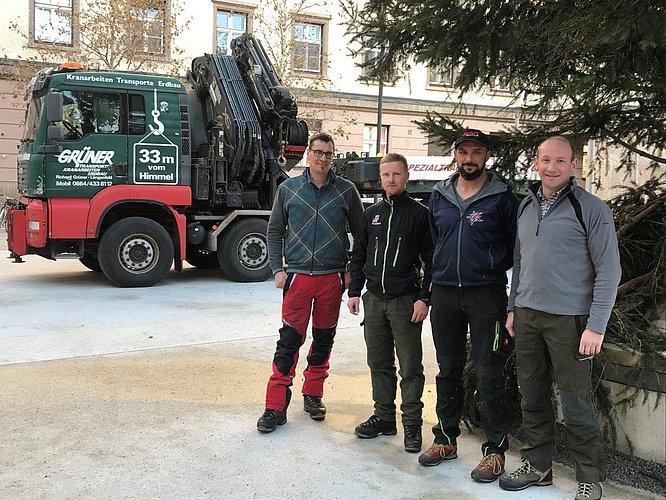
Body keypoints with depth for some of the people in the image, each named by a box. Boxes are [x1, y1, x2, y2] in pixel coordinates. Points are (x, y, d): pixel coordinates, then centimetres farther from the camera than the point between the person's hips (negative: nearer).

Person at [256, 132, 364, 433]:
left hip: (333, 278, 1)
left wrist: (352, 271, 3)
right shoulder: (288, 189, 5)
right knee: (289, 340, -3)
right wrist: (277, 269, -1)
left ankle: (313, 395, 28)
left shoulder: (346, 191, 4)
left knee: (323, 339, 11)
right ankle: (276, 407, 2)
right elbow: (274, 231, 9)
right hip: (297, 276, -1)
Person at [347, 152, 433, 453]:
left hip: (405, 301, -5)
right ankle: (384, 416, 24)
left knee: (410, 366, 1)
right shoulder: (371, 214, 12)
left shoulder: (419, 214, -2)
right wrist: (354, 292, 9)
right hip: (374, 300, 5)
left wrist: (424, 298, -11)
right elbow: (358, 256, 16)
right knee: (379, 363, 12)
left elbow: (431, 260, -4)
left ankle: (412, 423, 12)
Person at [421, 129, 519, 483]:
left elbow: (515, 246, 1)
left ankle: (495, 450, 11)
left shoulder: (502, 196, -3)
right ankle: (446, 439, 27)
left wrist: (490, 265, -3)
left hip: (487, 294, -4)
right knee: (448, 370, 14)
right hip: (444, 292, 4)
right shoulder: (439, 195, 10)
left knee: (489, 375, -1)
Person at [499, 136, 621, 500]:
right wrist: (513, 307, 15)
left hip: (569, 320, -6)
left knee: (575, 405, 0)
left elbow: (608, 271, -9)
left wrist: (596, 327, -14)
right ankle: (537, 467, 28)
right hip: (527, 316, 6)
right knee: (532, 398, 13)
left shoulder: (591, 208, -8)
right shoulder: (527, 205, 10)